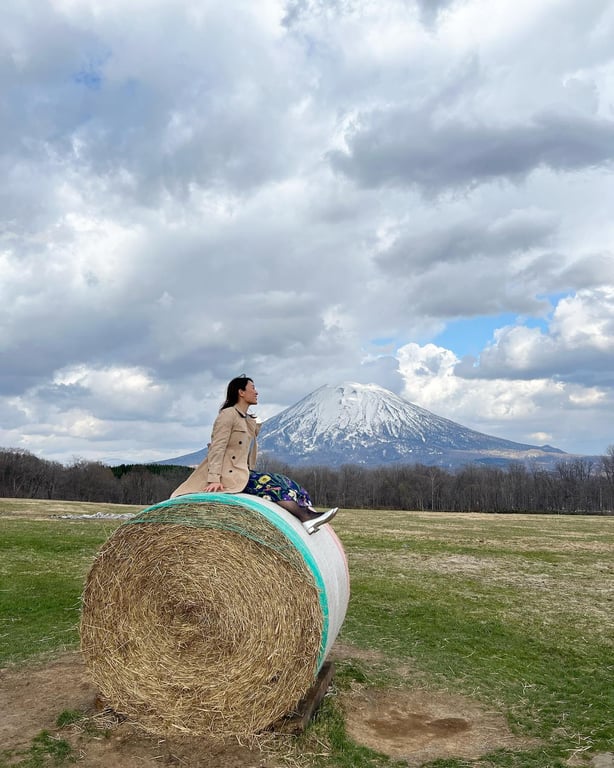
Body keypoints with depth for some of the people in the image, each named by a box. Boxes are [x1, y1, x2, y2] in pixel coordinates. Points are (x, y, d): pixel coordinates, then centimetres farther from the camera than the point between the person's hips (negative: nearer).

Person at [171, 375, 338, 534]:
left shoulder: (250, 421, 22)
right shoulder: (228, 414, -5)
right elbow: (217, 448, -14)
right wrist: (214, 479, -21)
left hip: (244, 473, 8)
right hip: (230, 475, -8)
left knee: (281, 481, -11)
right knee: (271, 483, -25)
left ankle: (308, 515, -29)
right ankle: (305, 518, -35)